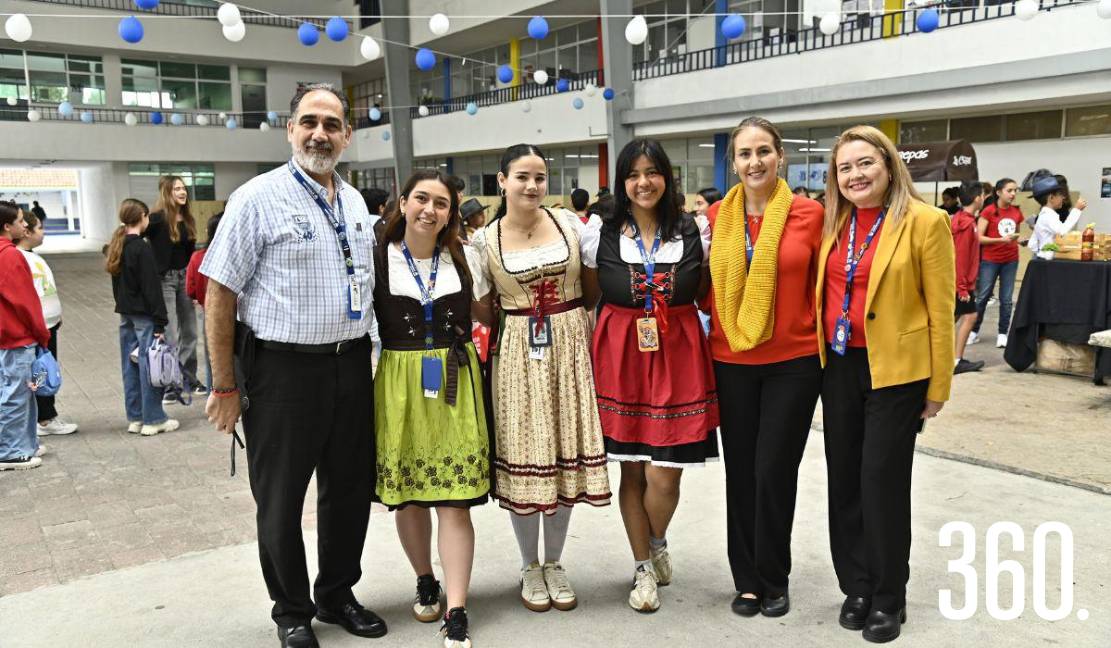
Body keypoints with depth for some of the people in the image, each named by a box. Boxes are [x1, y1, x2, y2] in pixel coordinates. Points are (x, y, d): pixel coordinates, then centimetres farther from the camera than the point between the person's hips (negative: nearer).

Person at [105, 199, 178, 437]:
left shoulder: (117, 246, 10)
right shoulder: (142, 249, -15)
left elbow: (117, 283, 16)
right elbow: (152, 288, -17)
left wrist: (123, 304, 20)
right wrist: (160, 322, -16)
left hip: (125, 314, 9)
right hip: (143, 315, -8)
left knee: (130, 365, 11)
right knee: (149, 365, -2)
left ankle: (135, 418, 18)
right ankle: (153, 420, 3)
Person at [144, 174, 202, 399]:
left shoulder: (188, 219, 7)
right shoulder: (158, 218, -13)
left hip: (185, 277, 7)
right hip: (164, 279, -7)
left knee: (189, 332, 13)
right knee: (169, 336, -3)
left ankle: (189, 378, 26)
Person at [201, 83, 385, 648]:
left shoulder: (355, 203, 10)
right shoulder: (259, 198, -8)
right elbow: (219, 294, -10)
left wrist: (363, 359, 16)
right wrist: (224, 385, -11)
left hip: (351, 366, 6)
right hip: (284, 368, -5)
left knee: (350, 489, 14)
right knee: (281, 499, 8)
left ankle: (337, 595, 35)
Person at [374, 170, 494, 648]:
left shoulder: (465, 257, 5)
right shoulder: (378, 259, -1)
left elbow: (487, 314, 16)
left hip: (455, 382, 0)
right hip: (400, 384, 0)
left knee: (455, 501, -3)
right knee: (408, 497, 9)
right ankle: (425, 582, 35)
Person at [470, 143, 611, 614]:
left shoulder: (571, 226, 2)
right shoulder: (484, 240, 0)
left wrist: (586, 331, 1)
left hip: (570, 350, 1)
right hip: (518, 354, -1)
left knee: (566, 452, 6)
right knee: (524, 453, 3)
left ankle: (554, 562, 24)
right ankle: (530, 566, 22)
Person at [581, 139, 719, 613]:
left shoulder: (693, 233, 3)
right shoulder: (600, 236, 2)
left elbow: (705, 297, 14)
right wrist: (589, 358, 5)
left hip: (678, 356, 0)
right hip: (621, 358, 0)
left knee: (663, 476, -3)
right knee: (631, 470, 7)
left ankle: (657, 541, 31)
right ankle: (644, 567, 27)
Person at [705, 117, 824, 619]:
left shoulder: (809, 214, -5)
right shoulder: (717, 217, 2)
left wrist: (818, 342, 0)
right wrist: (715, 333, 6)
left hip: (793, 362, -2)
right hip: (731, 362, 3)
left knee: (774, 471, 1)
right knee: (740, 472, 10)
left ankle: (773, 581, 22)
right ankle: (746, 579, 26)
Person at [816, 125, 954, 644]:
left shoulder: (925, 222, -8)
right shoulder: (834, 222, 7)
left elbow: (940, 310, -7)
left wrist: (938, 386, -6)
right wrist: (819, 357, 6)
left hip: (897, 370, -5)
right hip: (839, 366, 5)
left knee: (883, 481, 1)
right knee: (844, 479, 10)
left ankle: (888, 599, 19)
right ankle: (856, 587, 26)